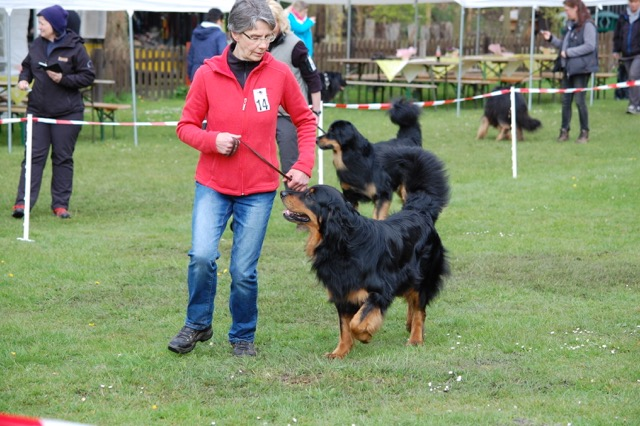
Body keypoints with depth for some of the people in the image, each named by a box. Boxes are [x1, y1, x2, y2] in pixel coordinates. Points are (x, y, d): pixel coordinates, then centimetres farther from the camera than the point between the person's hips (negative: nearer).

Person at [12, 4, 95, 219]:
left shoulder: (75, 47, -9)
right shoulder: (37, 45, 4)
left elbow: (88, 76, -7)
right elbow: (27, 66, 17)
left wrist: (63, 79, -18)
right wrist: (23, 79, -3)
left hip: (67, 112, -3)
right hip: (38, 110, 3)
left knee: (63, 158, 5)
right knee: (34, 156, -1)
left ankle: (60, 204, 12)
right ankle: (23, 202, -5)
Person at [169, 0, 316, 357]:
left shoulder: (278, 73, -4)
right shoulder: (208, 74, -6)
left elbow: (305, 120, 8)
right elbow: (186, 126, 2)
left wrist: (304, 166, -1)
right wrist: (213, 140, -17)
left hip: (259, 189, 0)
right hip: (213, 184, 0)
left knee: (244, 270, 1)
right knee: (202, 255, -15)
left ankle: (243, 336, 24)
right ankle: (198, 324, 9)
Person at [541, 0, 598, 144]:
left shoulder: (587, 25, -12)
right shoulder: (570, 25, 15)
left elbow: (590, 46, -21)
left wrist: (568, 52, -18)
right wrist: (551, 39, 8)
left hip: (581, 69, -8)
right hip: (568, 68, 8)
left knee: (579, 100, -4)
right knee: (565, 101, 8)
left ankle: (584, 133, 6)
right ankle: (564, 131, 15)